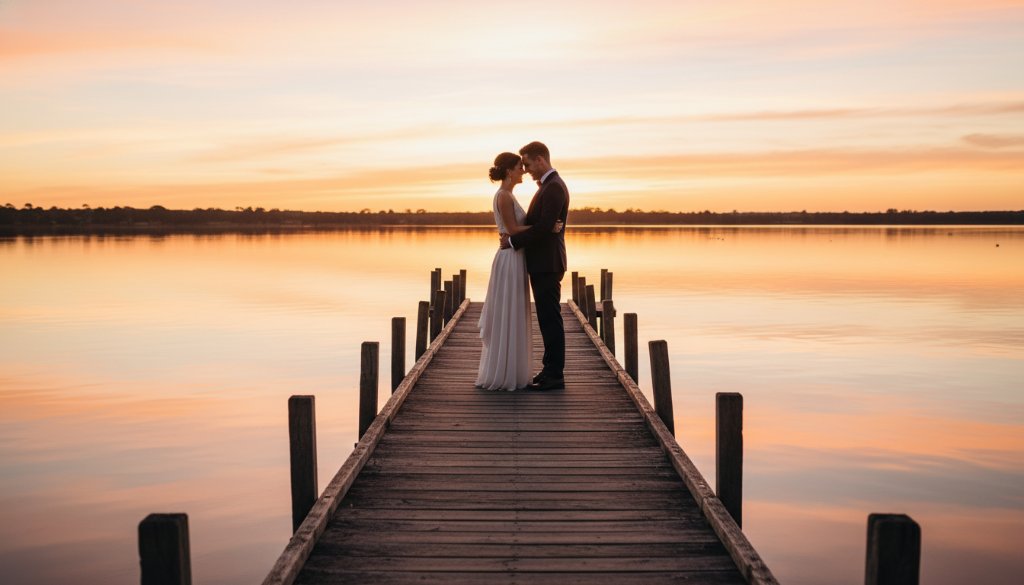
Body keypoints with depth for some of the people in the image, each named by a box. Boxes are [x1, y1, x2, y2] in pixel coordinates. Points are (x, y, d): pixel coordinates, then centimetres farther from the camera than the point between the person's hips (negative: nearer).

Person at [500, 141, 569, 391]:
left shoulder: (554, 187, -15)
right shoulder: (548, 186, 18)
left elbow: (545, 226, -23)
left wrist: (513, 241, -15)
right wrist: (514, 236, 5)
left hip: (547, 264, -10)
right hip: (542, 263, 10)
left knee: (550, 318, -5)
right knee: (547, 318, 13)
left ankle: (555, 375, 1)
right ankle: (551, 370, 20)